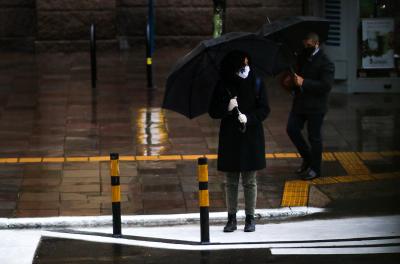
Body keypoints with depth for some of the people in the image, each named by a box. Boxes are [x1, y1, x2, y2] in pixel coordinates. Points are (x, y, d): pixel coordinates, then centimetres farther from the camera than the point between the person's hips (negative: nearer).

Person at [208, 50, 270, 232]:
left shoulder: (256, 83, -2)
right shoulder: (223, 86, -2)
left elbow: (264, 109, -1)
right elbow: (213, 112, -1)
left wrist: (249, 118, -18)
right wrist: (227, 108, -20)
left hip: (251, 137, -1)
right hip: (230, 138, 1)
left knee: (249, 181, 4)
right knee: (231, 181, 6)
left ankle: (250, 218, 13)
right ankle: (231, 219, 14)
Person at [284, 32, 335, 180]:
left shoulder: (325, 63, -15)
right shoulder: (302, 57, 9)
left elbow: (326, 85, -24)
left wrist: (303, 82, -25)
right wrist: (292, 80, 2)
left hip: (315, 106, -7)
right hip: (300, 102, 7)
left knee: (314, 137, 2)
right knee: (292, 129, 5)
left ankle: (315, 168, 16)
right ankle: (307, 158, 25)